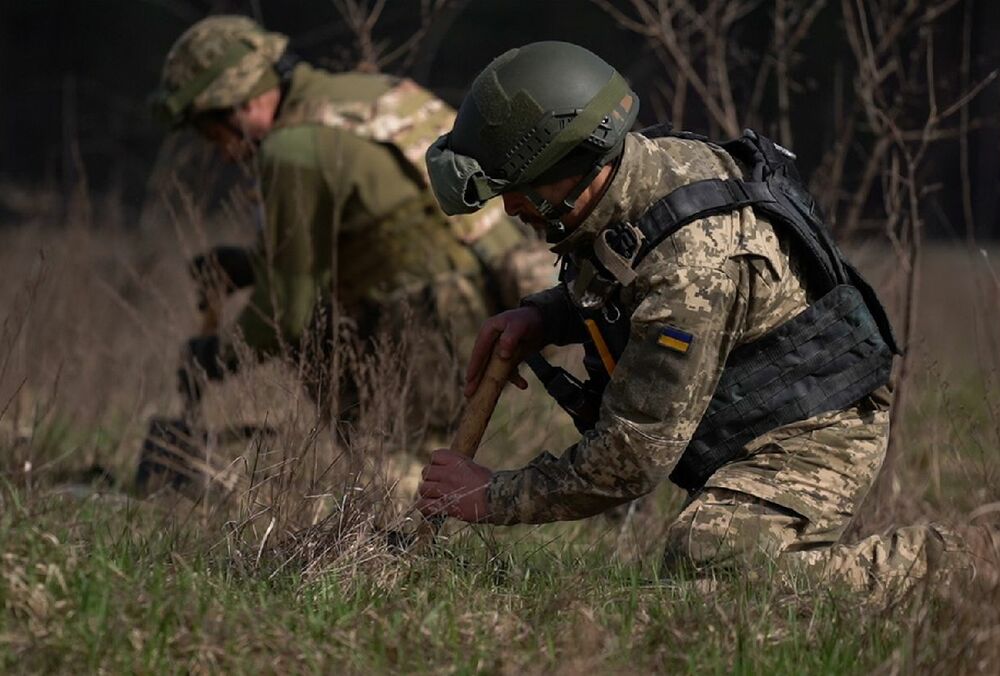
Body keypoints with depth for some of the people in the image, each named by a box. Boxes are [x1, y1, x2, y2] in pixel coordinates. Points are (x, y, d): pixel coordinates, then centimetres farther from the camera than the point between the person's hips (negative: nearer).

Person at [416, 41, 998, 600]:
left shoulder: (693, 266, -33)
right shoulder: (648, 162, -4)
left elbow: (628, 464, -28)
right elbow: (621, 288, 21)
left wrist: (491, 499, -16)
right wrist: (540, 316, 0)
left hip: (812, 438, -10)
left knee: (706, 565, -31)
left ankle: (938, 565, -15)